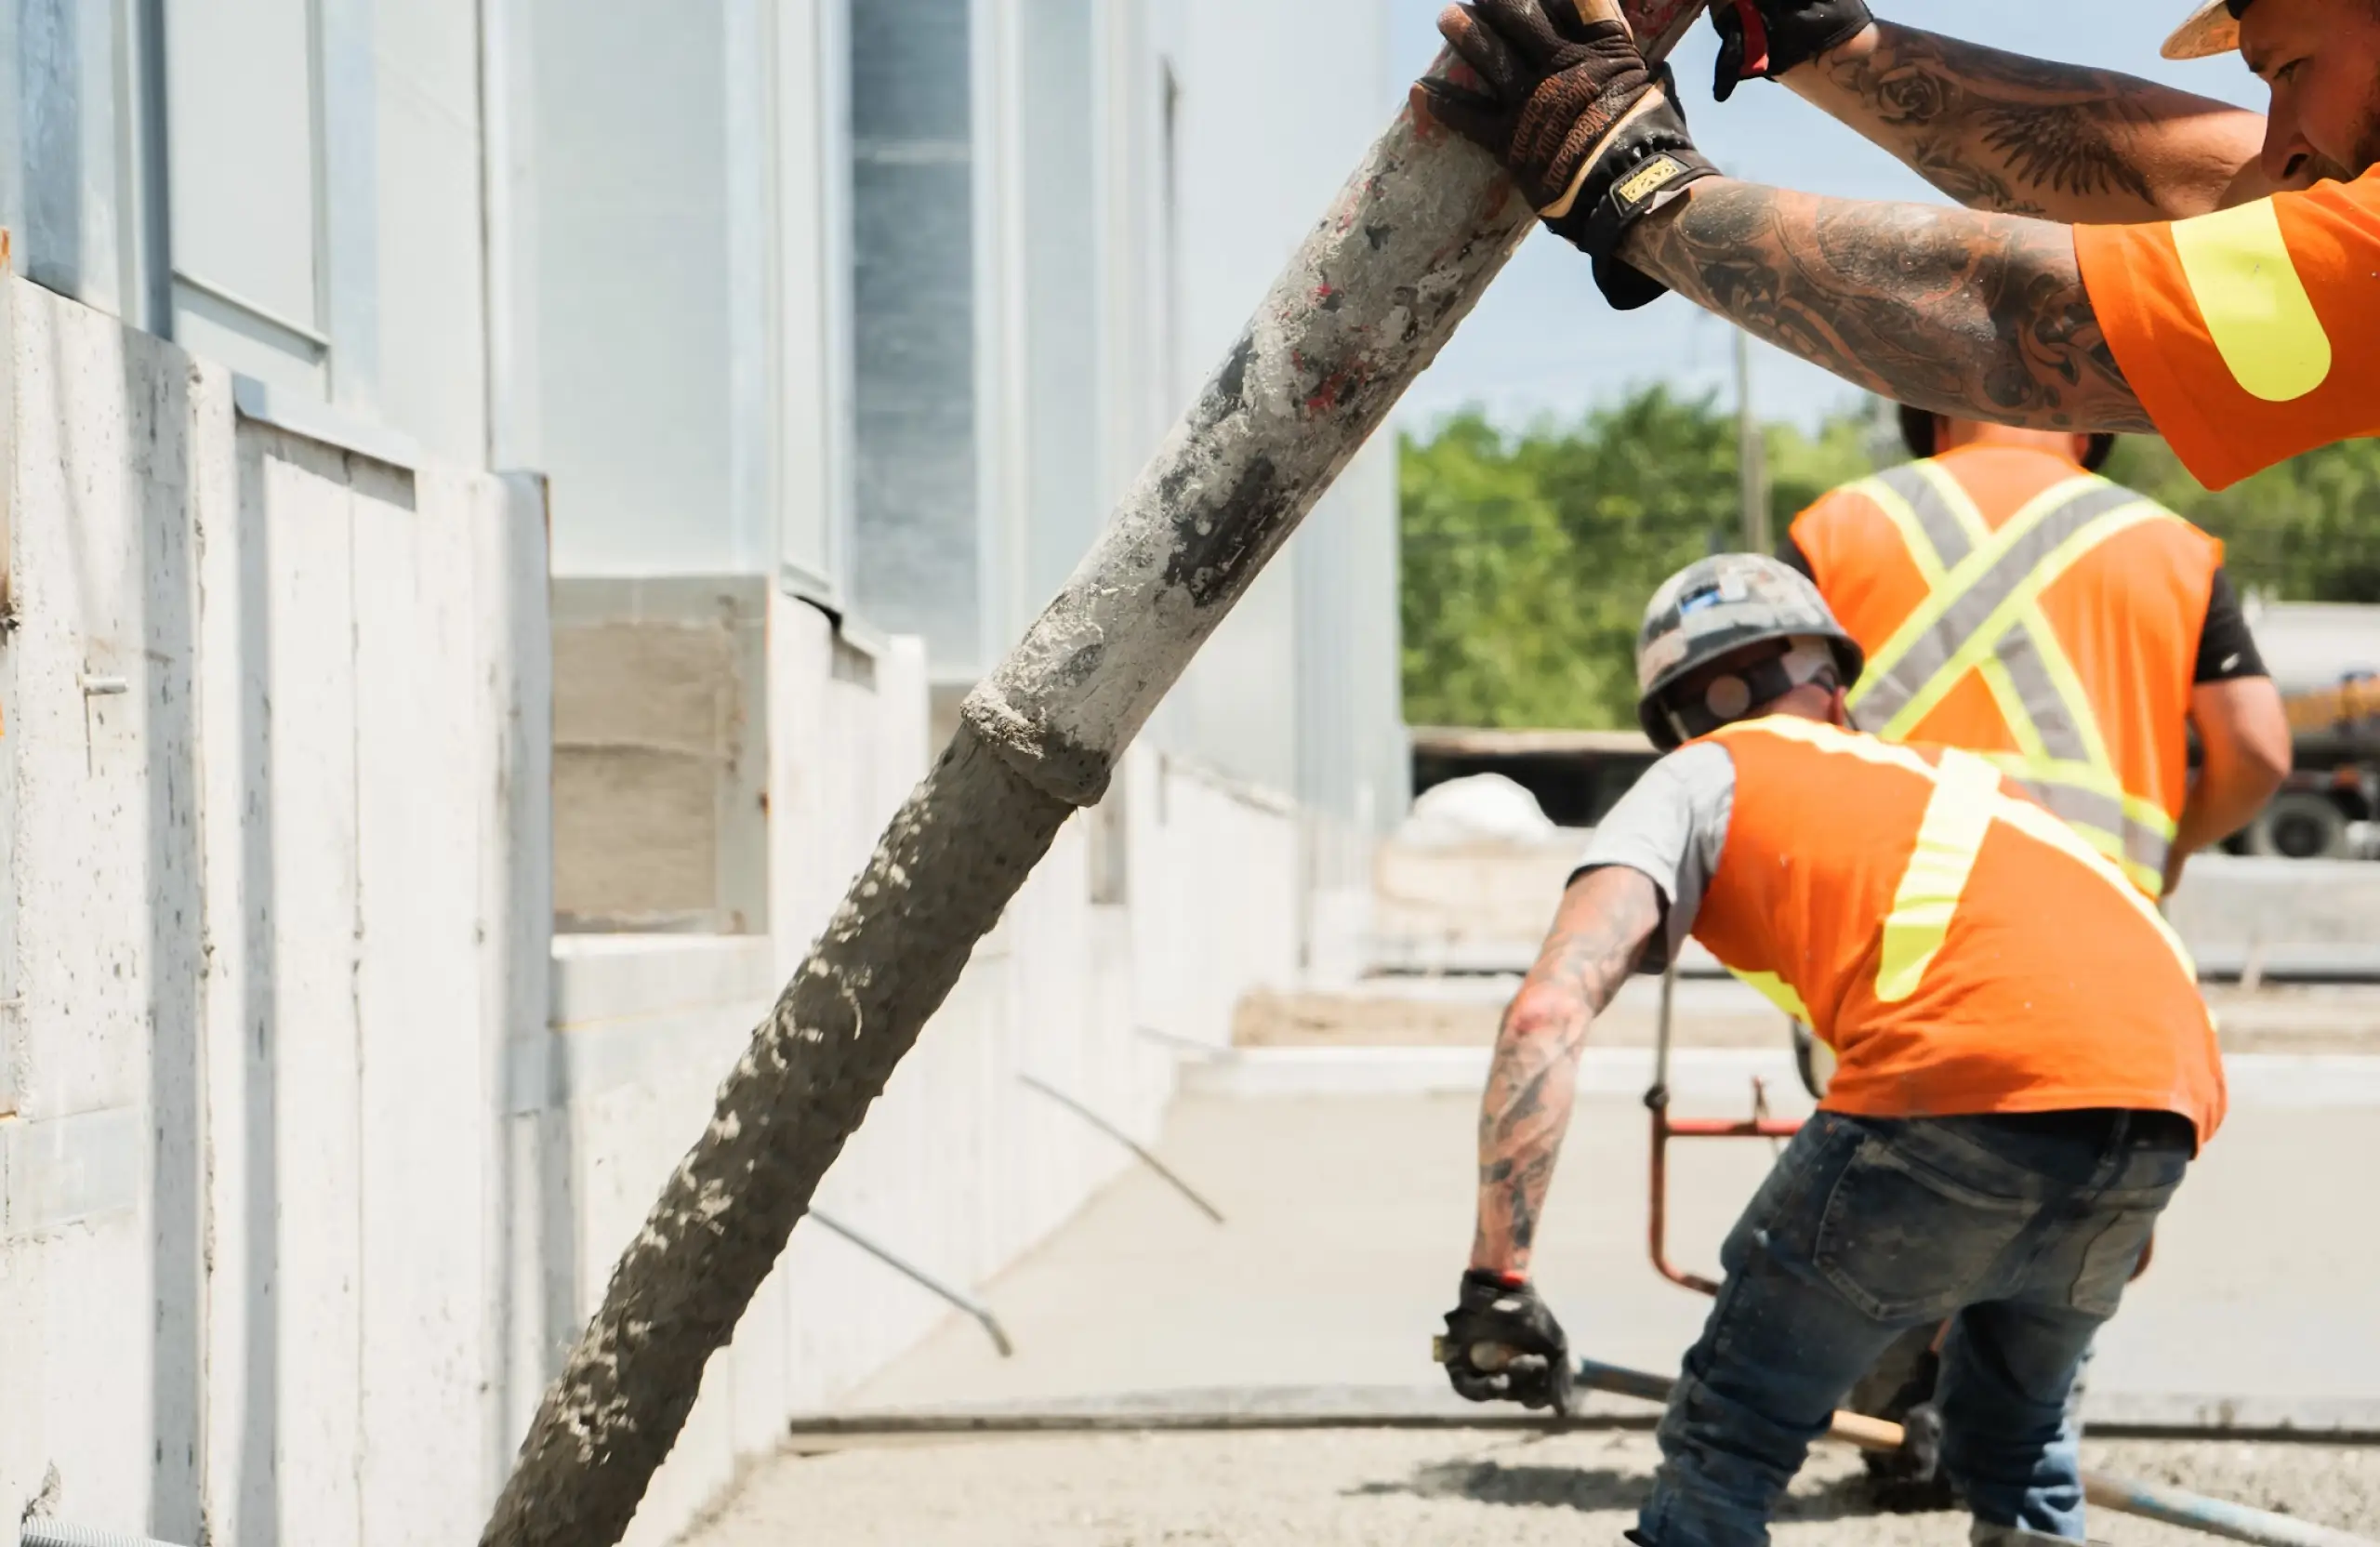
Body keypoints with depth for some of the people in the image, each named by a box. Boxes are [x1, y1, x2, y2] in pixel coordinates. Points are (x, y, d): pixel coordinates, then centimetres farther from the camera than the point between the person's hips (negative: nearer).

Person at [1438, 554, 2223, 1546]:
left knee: (1725, 1450, 7)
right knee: (2015, 1435, 28)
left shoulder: (1698, 779, 20)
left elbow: (1546, 1015, 5)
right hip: (2167, 1093, 6)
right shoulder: (1946, 768, 37)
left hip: (1970, 1079, -6)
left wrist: (1496, 1280, 4)